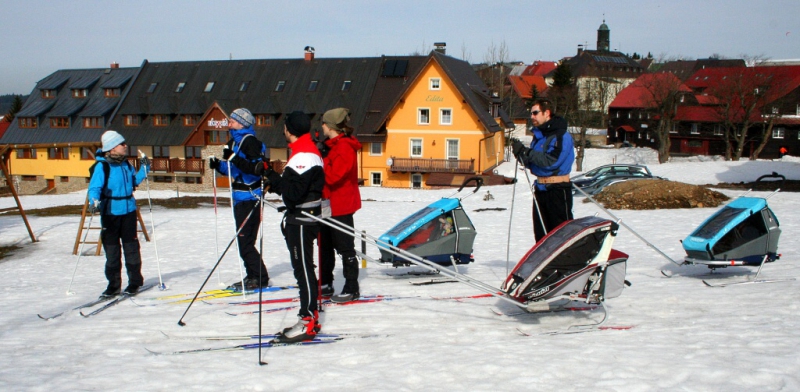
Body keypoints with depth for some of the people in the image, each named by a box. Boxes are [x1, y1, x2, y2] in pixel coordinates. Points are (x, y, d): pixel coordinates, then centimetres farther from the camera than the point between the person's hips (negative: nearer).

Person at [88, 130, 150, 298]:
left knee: (131, 246, 10)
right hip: (110, 212, -4)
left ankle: (135, 280, 21)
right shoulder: (102, 166, -13)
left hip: (128, 210, 4)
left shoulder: (126, 164, 5)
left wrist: (144, 168, 8)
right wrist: (94, 202, -34)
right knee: (112, 249, 5)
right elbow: (94, 187, -17)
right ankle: (113, 284, 16)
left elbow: (134, 181, 19)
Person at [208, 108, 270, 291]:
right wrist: (219, 165, 5)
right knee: (243, 240, 13)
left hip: (249, 197, -10)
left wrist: (235, 159, -32)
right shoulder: (235, 141, 16)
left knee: (244, 240, -9)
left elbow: (257, 168, -25)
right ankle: (252, 276, 21)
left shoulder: (249, 141, -13)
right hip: (240, 197, 10)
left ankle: (260, 278, -2)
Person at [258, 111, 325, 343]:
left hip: (301, 221, -11)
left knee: (303, 270, -8)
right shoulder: (304, 151, 16)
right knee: (302, 269, 15)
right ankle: (310, 318, 22)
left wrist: (271, 175, -22)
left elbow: (293, 192, -26)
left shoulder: (304, 155, -19)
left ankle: (307, 323, -4)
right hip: (298, 220, 11)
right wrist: (275, 183, 8)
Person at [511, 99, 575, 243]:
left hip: (557, 189, -8)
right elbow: (531, 163, 15)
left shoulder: (561, 136, -13)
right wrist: (521, 154, -6)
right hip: (540, 188, 8)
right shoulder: (538, 135, 13)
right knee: (540, 233, 14)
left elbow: (551, 161, -23)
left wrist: (526, 151, -22)